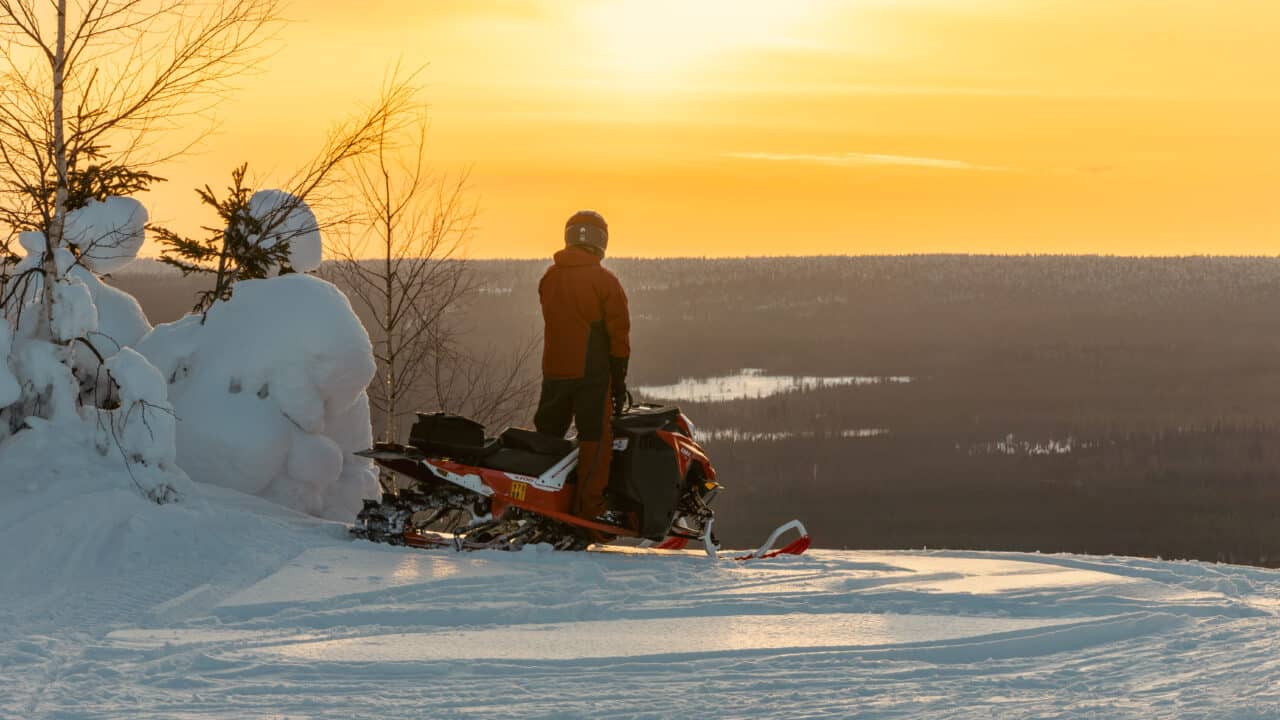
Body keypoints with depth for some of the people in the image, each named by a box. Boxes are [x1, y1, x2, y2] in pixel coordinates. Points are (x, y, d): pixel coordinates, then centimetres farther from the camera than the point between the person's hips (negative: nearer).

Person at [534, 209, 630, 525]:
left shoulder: (549, 278, 8)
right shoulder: (604, 281, -9)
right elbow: (618, 333, -9)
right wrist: (619, 380, -3)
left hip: (554, 371, 5)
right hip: (591, 372, -5)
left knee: (548, 436, 15)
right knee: (595, 438, -3)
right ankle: (590, 506, -7)